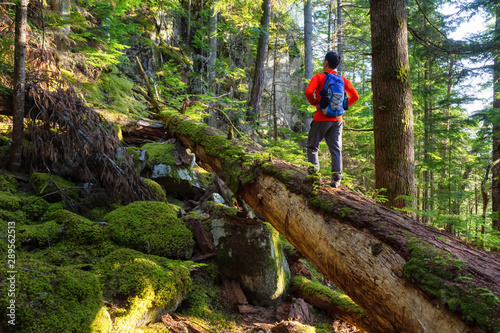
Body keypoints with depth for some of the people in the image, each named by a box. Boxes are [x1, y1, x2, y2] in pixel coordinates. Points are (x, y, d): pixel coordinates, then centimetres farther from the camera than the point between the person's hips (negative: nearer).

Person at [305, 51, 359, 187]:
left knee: (312, 147, 10)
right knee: (336, 150, 5)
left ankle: (314, 170, -4)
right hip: (337, 119, 4)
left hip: (322, 118, -4)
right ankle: (336, 178, -1)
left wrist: (315, 103, -3)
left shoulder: (319, 77, -4)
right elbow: (355, 96, 8)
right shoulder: (342, 79, 10)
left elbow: (309, 91, -20)